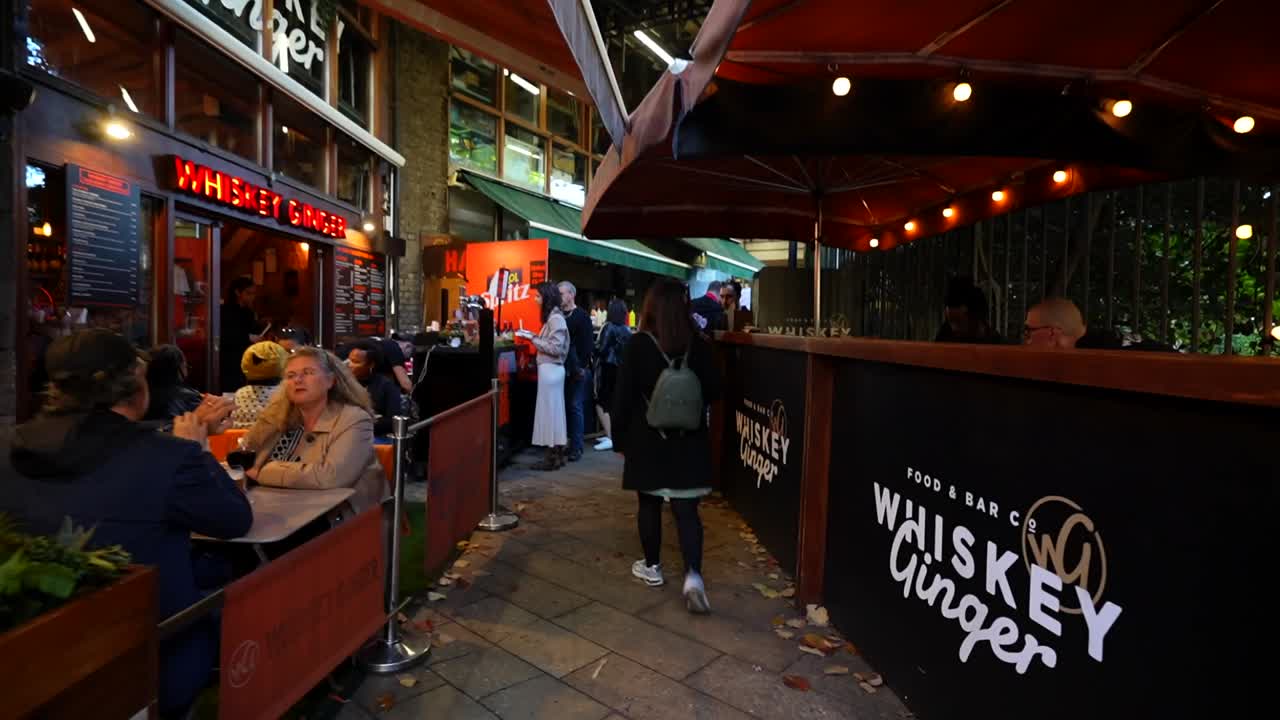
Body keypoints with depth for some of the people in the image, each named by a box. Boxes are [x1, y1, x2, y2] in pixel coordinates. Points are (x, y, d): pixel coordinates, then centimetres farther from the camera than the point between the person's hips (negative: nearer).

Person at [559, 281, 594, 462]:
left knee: (575, 407, -1)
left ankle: (576, 447, 4)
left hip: (577, 369, -5)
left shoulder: (582, 316, -3)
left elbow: (587, 343, -8)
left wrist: (583, 366, -14)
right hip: (561, 368, 5)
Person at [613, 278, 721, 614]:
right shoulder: (699, 345, -4)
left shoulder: (638, 345, -10)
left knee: (650, 504, 15)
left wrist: (618, 438, 3)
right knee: (687, 510, 4)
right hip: (689, 441, 1)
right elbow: (713, 392, 3)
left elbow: (623, 396, -7)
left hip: (648, 439, -1)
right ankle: (693, 575, -9)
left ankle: (652, 567, 28)